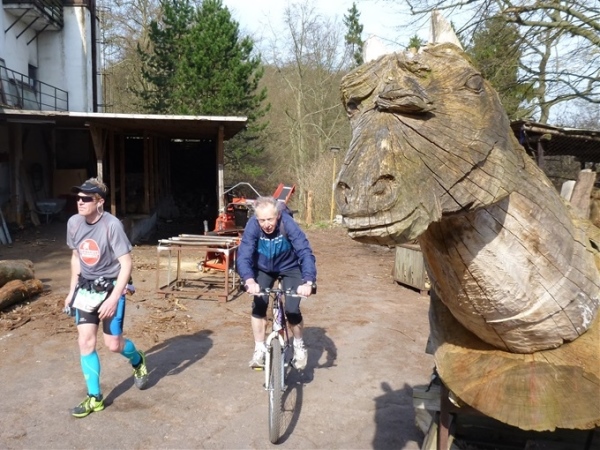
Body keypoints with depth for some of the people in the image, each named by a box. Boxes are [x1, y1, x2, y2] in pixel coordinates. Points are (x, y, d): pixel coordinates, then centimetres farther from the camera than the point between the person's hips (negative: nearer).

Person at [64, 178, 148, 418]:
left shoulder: (112, 225, -22)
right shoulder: (74, 222, -3)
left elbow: (126, 263, -21)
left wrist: (113, 298, -26)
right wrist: (72, 291, 14)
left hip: (110, 287, -5)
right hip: (85, 288, 5)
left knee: (113, 344, 1)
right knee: (85, 342, 0)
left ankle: (138, 360, 36)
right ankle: (94, 398, 13)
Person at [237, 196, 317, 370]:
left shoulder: (288, 224, -33)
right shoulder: (252, 225, -29)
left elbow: (306, 253, -39)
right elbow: (243, 256, -36)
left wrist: (308, 282, -54)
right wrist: (249, 280, -55)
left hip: (290, 268, -1)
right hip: (263, 269, 2)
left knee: (292, 310, -13)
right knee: (258, 306, -15)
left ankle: (299, 345, 15)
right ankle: (259, 350, 5)